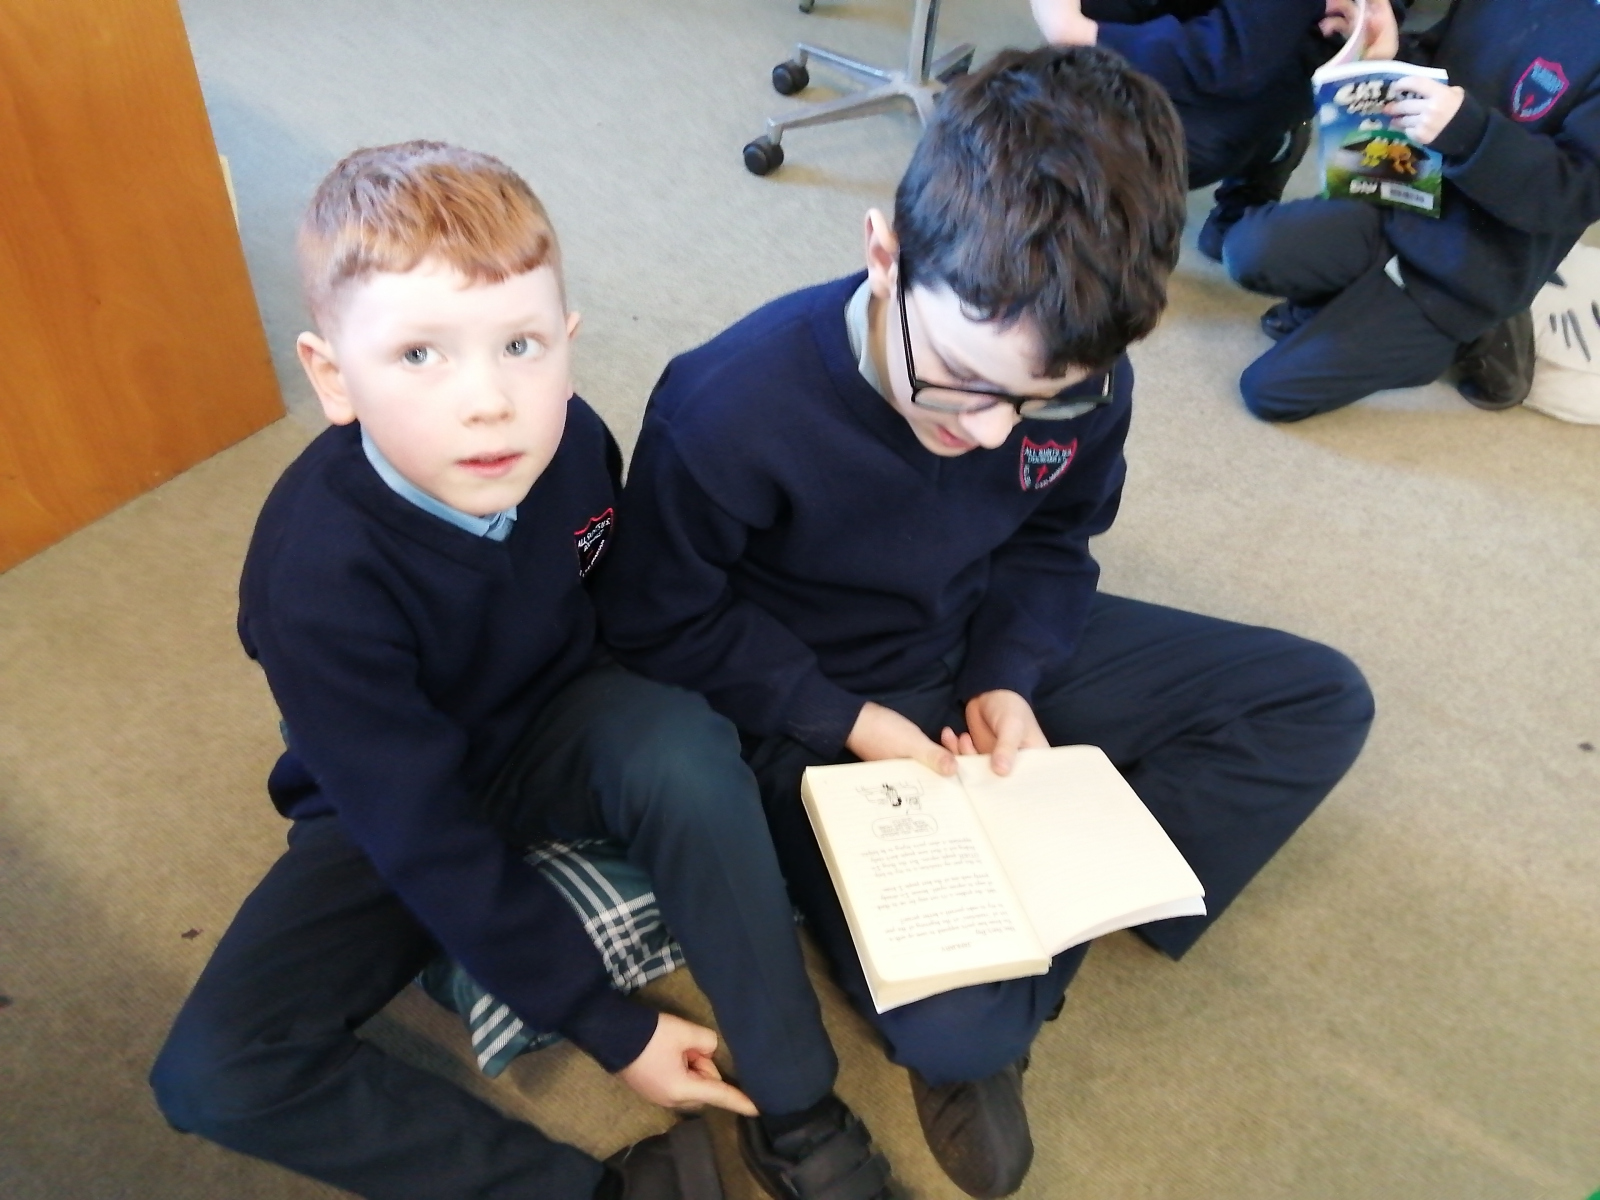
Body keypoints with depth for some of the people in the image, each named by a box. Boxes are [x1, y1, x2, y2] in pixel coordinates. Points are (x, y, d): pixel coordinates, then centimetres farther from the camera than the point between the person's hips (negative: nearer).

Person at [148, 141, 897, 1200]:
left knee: (684, 748, -32)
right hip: (397, 806, -1)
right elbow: (432, 847, -26)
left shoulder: (571, 437, -21)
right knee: (213, 1073, -20)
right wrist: (610, 1026, -20)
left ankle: (800, 1114, -16)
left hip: (561, 729, 2)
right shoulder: (319, 576, -32)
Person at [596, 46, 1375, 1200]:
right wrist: (847, 721, -22)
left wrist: (1010, 677, -15)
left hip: (989, 655, 6)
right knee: (961, 1032, -26)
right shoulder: (726, 412, -29)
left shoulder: (1078, 378, -17)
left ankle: (1052, 937, -6)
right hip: (817, 705, -5)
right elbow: (661, 624, -14)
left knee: (1322, 701, -2)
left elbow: (1051, 542, 3)